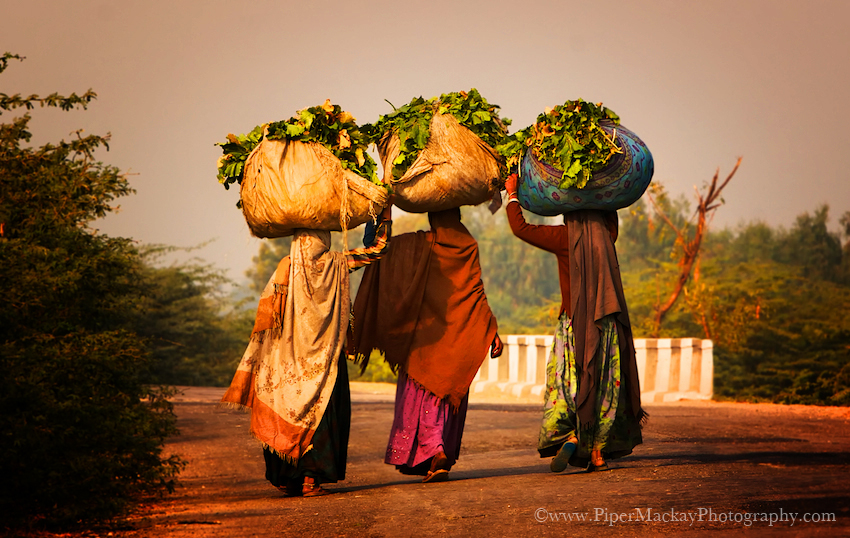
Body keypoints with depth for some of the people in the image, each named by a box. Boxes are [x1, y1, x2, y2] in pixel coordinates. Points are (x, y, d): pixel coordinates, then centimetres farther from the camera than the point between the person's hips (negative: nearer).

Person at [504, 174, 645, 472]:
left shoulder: (565, 237, -8)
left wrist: (512, 195, 7)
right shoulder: (606, 235, 5)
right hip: (607, 323, 4)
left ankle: (570, 437, -22)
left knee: (569, 383, 2)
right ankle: (598, 453, 8)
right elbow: (611, 208, 27)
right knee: (603, 386, 9)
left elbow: (520, 227, -5)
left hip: (575, 322, -4)